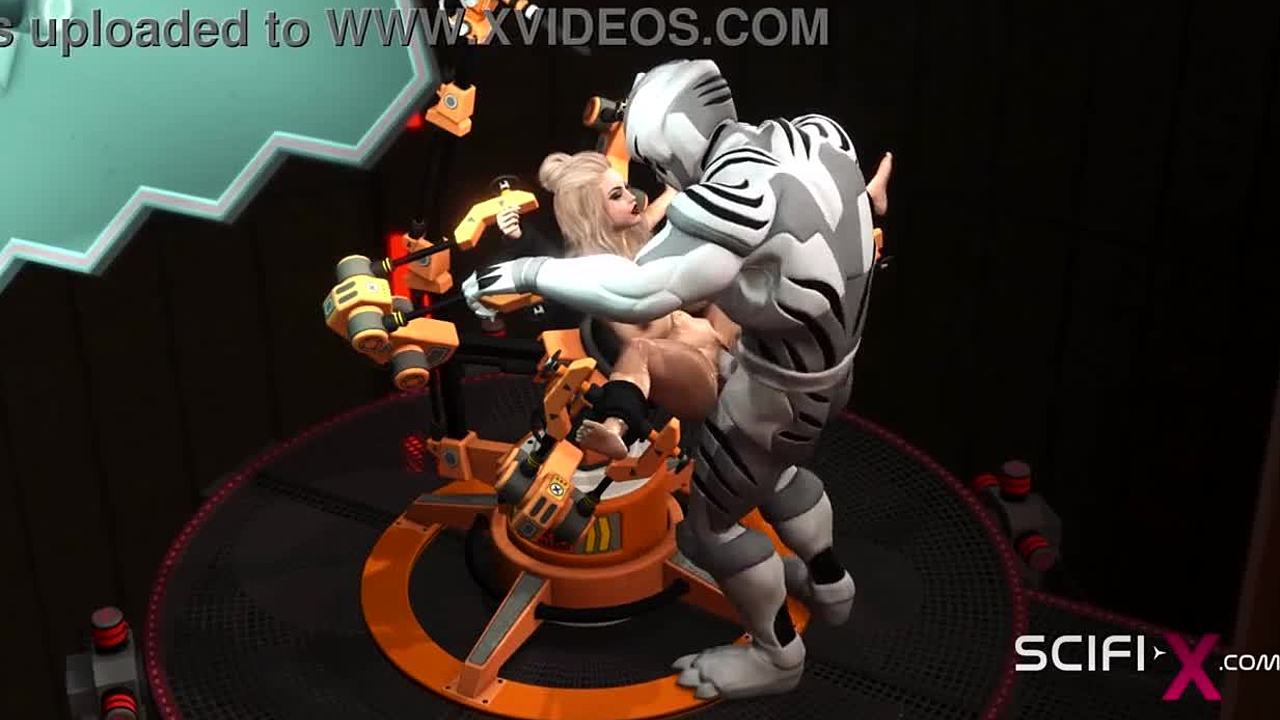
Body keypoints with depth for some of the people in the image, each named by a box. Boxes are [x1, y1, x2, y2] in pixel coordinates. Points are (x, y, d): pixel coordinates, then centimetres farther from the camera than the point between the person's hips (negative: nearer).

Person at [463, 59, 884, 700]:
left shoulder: (741, 190, -34)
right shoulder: (815, 136, -10)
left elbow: (641, 291, -39)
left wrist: (527, 273, -29)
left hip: (779, 383, -9)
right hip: (828, 355, 9)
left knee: (707, 522, 10)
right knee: (771, 468, 33)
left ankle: (776, 653, 28)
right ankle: (828, 583, 53)